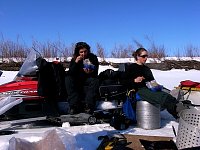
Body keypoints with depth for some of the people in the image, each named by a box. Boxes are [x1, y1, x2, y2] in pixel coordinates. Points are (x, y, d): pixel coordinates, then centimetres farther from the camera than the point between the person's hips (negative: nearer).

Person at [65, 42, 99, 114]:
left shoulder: (93, 58, -5)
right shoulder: (74, 59, -2)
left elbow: (95, 74, -9)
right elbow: (70, 74, -14)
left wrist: (90, 73, -31)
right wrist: (76, 62, -26)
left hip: (88, 80, -1)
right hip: (77, 82, 2)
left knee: (95, 81, -32)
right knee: (68, 79, -25)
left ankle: (89, 106, -36)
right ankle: (74, 106, -34)